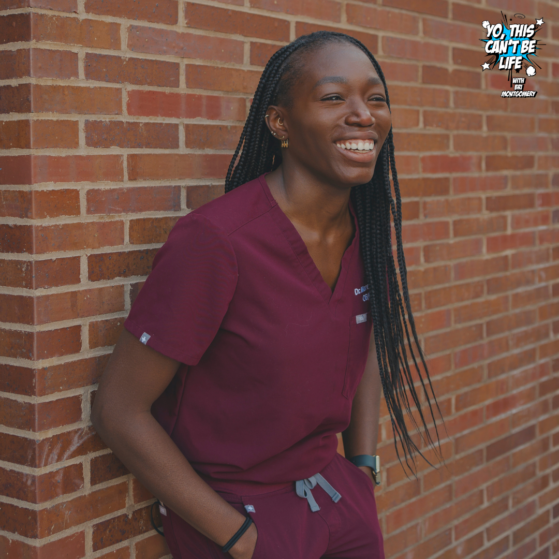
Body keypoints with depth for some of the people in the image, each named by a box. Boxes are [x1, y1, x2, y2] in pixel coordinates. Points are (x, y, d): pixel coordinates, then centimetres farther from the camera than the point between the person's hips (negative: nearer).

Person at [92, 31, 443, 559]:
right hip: (234, 510, -6)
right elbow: (118, 411, -20)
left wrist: (363, 467, 6)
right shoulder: (215, 240, -25)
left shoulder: (364, 224, -5)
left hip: (337, 491, 6)